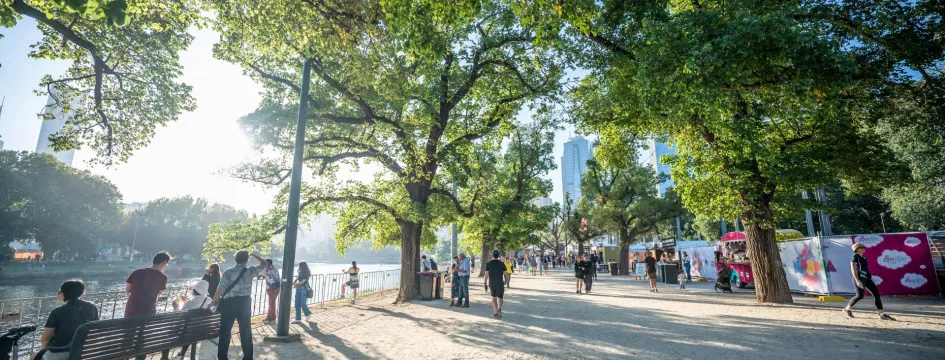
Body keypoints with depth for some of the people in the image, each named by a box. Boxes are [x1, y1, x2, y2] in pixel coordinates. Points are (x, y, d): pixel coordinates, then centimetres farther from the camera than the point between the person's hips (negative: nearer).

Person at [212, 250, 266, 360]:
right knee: (246, 332, 10)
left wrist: (214, 301, 3)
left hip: (229, 304, -1)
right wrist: (252, 255, 18)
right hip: (244, 304, 1)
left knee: (225, 332, 12)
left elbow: (221, 289, -10)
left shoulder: (228, 272, -6)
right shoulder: (250, 271, -4)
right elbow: (263, 264, 13)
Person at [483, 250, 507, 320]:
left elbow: (486, 274, -4)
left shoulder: (488, 263, -1)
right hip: (500, 283, -1)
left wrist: (485, 284, 1)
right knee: (499, 297, 1)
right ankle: (499, 308, -28)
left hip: (492, 283, 1)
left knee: (493, 297, 17)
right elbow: (505, 274, 1)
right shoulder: (502, 263, -1)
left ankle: (495, 313, 18)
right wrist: (505, 282, 16)